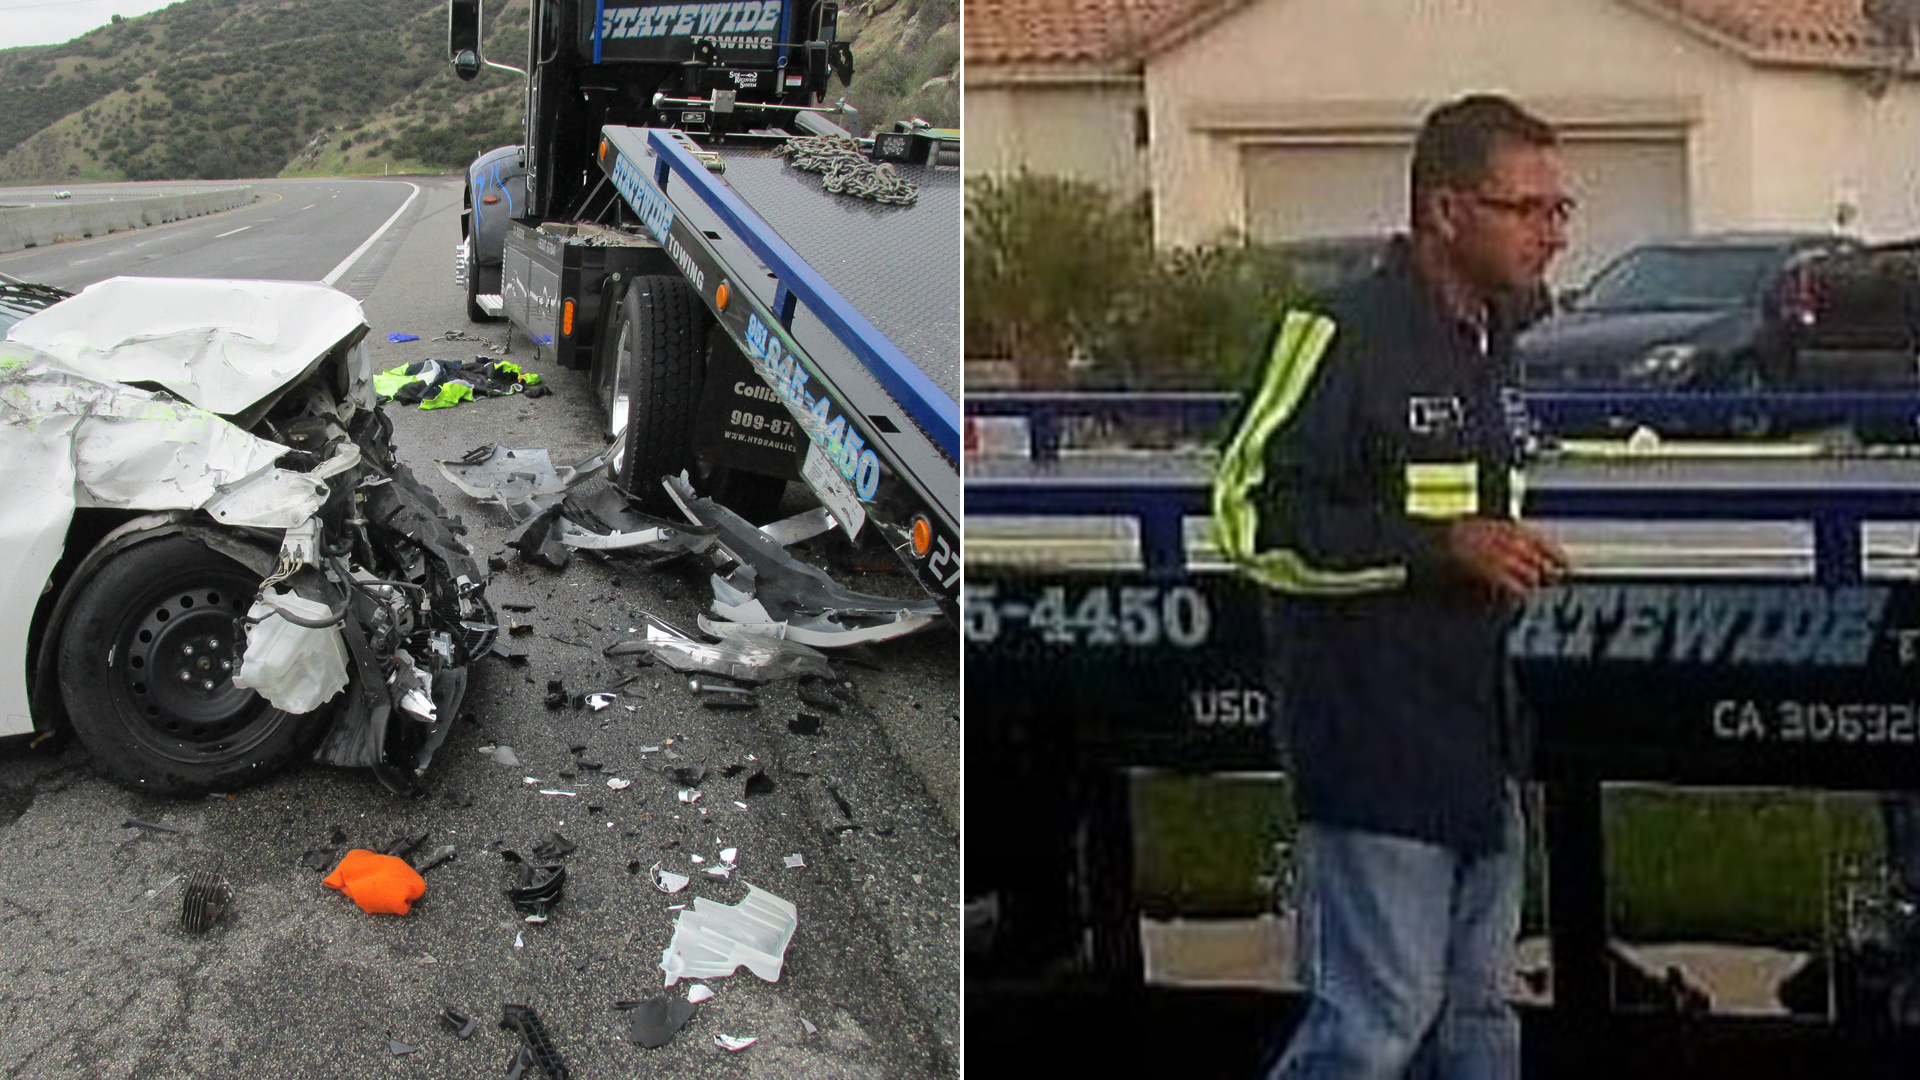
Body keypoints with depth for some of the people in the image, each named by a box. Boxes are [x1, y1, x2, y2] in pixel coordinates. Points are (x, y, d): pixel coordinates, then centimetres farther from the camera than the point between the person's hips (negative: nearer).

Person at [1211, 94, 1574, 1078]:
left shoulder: (1490, 342, 15)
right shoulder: (1346, 334, -14)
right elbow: (1249, 512, -19)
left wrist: (1514, 555, 13)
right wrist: (1442, 546, -21)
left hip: (1479, 736, 9)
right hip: (1377, 744, -9)